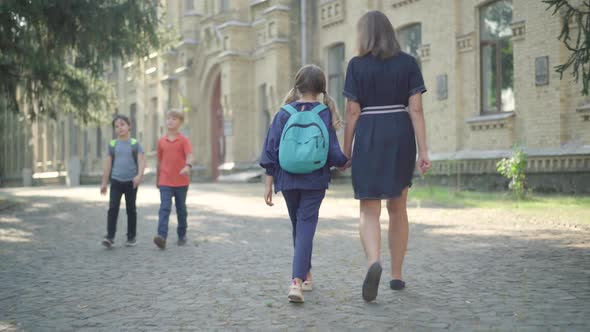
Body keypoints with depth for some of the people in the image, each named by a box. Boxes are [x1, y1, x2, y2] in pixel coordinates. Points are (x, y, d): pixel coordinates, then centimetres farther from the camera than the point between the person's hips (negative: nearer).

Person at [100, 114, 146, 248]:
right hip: (116, 181, 1)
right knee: (113, 208, -9)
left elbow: (141, 161, -7)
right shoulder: (112, 144, 7)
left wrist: (139, 175, -25)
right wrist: (104, 182, 10)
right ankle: (110, 237, -9)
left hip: (131, 181, -1)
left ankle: (131, 237, 16)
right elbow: (107, 164, 10)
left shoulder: (135, 143, 2)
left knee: (131, 209, 7)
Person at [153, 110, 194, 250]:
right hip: (165, 182, 1)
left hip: (181, 182, -1)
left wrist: (188, 166, -42)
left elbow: (189, 155, -20)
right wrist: (157, 180, 21)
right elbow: (159, 161, 16)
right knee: (164, 208, -12)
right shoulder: (161, 141, 7)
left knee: (181, 209, 12)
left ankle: (182, 235, 29)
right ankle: (162, 237, -23)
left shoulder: (184, 140, -3)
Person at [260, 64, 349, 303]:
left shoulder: (284, 113, -2)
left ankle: (305, 275, 33)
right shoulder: (325, 114, -6)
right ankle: (297, 280, -16)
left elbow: (271, 152, -2)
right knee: (306, 227, -1)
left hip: (287, 180, 2)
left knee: (298, 226, 19)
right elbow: (334, 154, -7)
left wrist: (269, 184, 4)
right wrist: (344, 162, 15)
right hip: (315, 181, -2)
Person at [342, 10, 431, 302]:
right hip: (401, 138, 2)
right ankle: (397, 275, 22)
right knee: (398, 208, 16)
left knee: (369, 212, 2)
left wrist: (345, 152, 4)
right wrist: (423, 151, -3)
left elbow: (352, 113, -3)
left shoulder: (357, 65, -2)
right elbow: (415, 109, -3)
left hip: (368, 139, -2)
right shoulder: (408, 63, 3)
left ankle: (374, 262, -26)